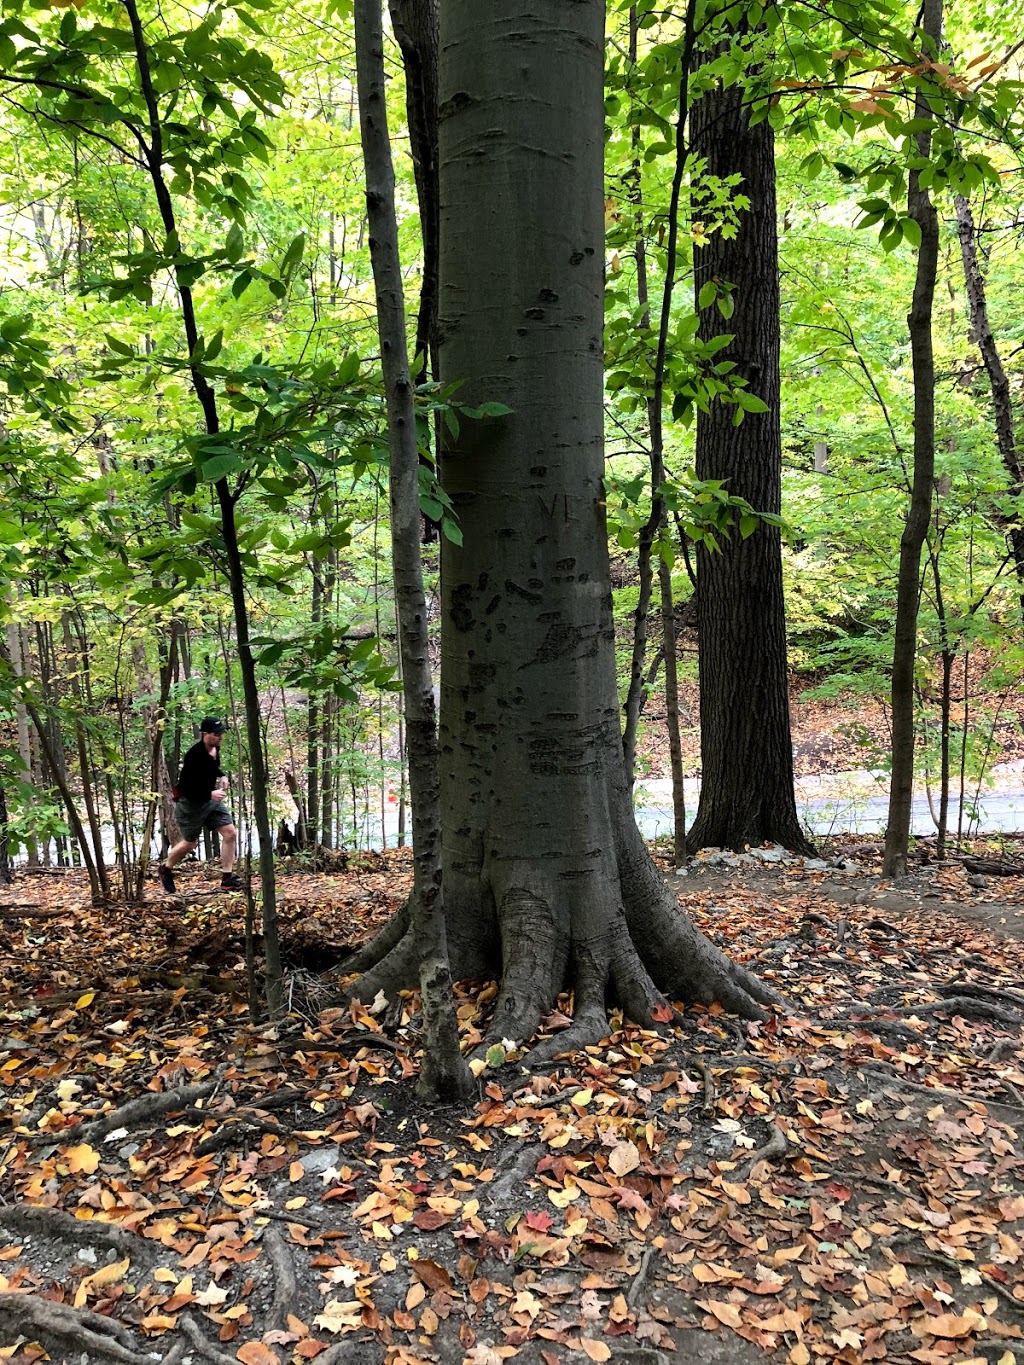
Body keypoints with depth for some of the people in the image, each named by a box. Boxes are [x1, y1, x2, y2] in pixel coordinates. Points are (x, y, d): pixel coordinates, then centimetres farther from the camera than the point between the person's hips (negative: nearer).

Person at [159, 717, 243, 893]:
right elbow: (188, 787, -28)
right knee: (190, 843, 10)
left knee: (230, 833, -5)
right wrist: (210, 794, -36)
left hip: (210, 799, 7)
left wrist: (221, 776, 3)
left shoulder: (215, 748, -3)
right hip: (190, 802, -7)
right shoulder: (195, 755, -28)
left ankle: (227, 878, 3)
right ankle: (166, 869, 39)